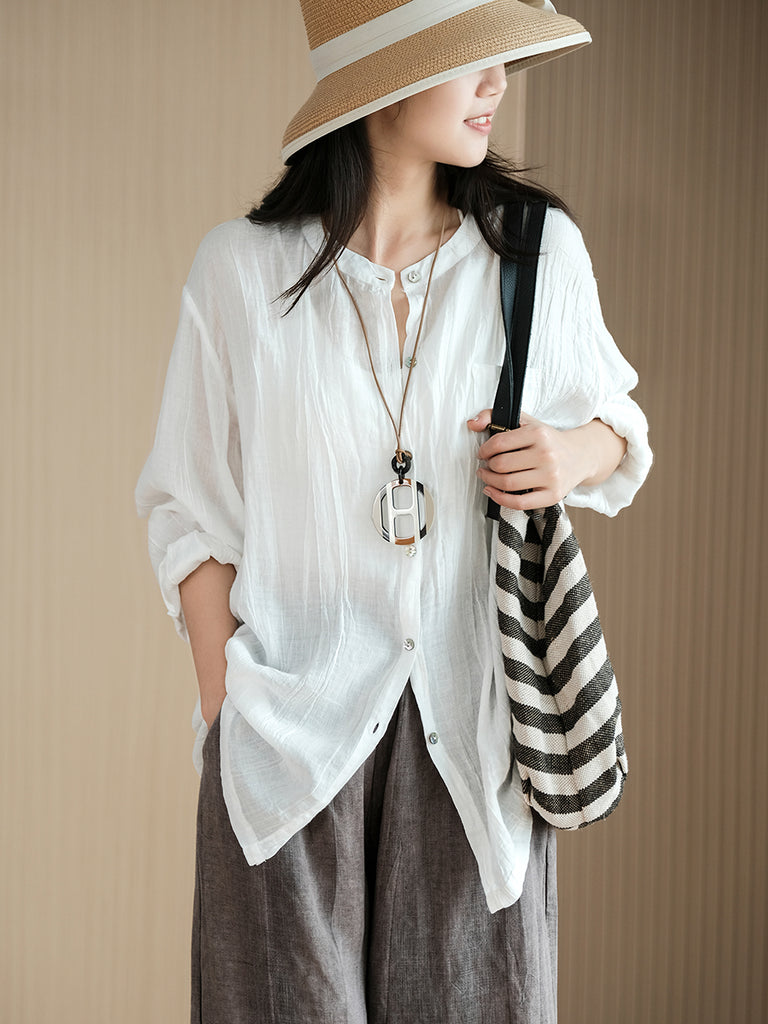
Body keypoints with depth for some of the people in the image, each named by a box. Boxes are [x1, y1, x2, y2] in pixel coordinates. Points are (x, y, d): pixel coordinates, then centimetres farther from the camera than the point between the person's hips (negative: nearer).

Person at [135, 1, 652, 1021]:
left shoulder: (543, 250, 1)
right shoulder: (242, 268, -3)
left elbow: (616, 422, 16)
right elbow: (195, 509, 3)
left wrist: (572, 455, -8)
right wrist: (225, 709, -2)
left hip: (474, 720, 2)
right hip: (295, 724, -1)